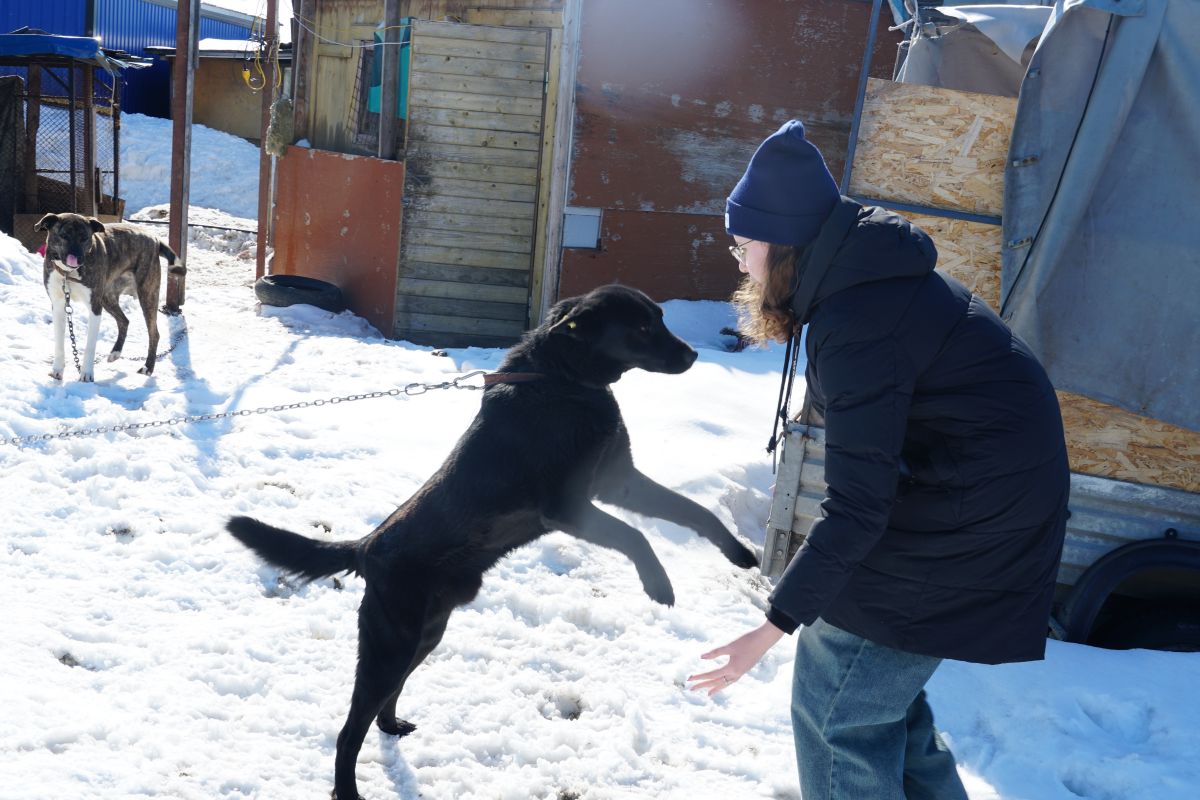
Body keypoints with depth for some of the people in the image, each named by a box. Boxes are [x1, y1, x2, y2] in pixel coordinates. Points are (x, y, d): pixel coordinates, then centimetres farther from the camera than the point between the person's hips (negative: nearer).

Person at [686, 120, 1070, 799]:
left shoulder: (857, 325, -27)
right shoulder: (877, 276, 3)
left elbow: (856, 508, -27)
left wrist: (774, 628, -24)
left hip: (961, 531, -10)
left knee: (837, 709, 0)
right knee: (879, 682, 21)